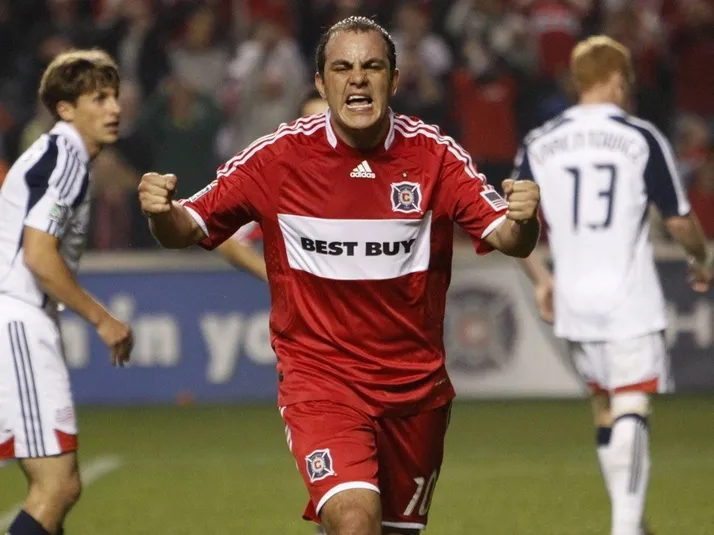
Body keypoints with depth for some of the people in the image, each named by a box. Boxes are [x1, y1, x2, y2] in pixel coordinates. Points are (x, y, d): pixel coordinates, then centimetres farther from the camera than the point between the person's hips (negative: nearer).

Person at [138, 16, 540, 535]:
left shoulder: (434, 156, -6)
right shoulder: (279, 156, -8)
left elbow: (507, 238, -12)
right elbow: (186, 230, -3)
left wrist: (520, 221, -37)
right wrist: (162, 211, -27)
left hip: (415, 383, 3)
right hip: (318, 373, -3)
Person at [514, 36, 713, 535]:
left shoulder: (540, 143, 5)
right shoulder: (642, 138, -5)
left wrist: (541, 278, 21)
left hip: (574, 301, 4)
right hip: (630, 298, -4)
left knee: (605, 408, 18)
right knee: (632, 409, -7)